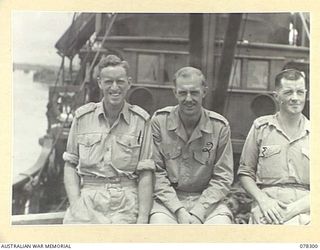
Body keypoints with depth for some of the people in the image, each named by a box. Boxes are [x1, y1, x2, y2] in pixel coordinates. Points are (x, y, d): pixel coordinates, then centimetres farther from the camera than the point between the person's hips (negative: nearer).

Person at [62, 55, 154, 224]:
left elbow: (145, 174, 1)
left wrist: (143, 219, -7)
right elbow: (70, 165, 10)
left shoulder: (141, 120, 4)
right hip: (88, 196, 1)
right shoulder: (82, 116, 9)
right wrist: (75, 205, -4)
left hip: (126, 199, -1)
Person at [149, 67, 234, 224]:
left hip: (207, 201, 1)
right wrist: (179, 210, -13)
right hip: (168, 200, -1)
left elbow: (222, 178, 0)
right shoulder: (159, 121, -2)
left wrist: (197, 213, -12)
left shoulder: (219, 126, 0)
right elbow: (156, 173, -3)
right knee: (159, 221, -30)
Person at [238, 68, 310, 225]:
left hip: (304, 209, 1)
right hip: (268, 205, -1)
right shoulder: (261, 127, 12)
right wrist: (263, 200, -5)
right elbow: (245, 173, 13)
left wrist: (292, 209, -10)